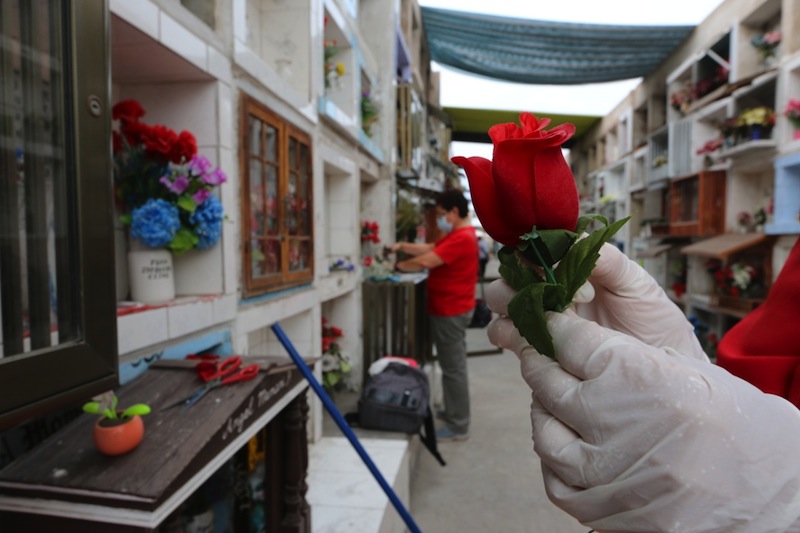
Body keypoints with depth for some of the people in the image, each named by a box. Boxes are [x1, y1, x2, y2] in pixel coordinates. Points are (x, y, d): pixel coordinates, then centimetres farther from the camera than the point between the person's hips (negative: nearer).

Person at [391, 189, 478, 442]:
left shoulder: (461, 238, -21)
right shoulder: (458, 235, 15)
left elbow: (425, 262, -26)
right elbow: (430, 249, 14)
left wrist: (398, 265, -12)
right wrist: (403, 247, 3)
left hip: (451, 312, -11)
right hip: (451, 309, 11)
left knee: (453, 368, -2)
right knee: (453, 365, 19)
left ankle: (458, 427, 8)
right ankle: (454, 412, 32)